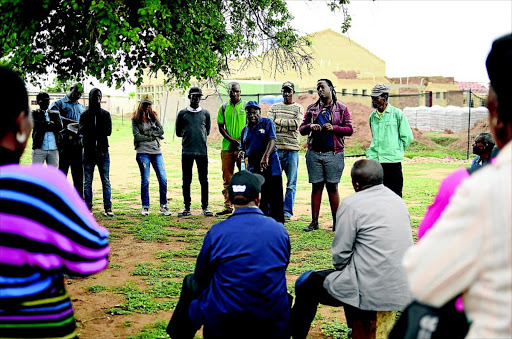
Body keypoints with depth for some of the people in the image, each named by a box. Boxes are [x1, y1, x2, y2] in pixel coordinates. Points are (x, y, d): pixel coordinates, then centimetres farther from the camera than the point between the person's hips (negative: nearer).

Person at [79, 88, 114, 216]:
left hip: (103, 152, 0)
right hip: (88, 152, 0)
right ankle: (88, 207, 9)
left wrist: (90, 130, -10)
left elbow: (108, 131, -5)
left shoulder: (105, 114, 8)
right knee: (87, 182, 4)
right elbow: (81, 130, -10)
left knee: (106, 181, 1)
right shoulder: (85, 114, 6)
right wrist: (99, 131, -25)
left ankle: (108, 207, 4)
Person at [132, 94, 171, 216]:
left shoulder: (153, 116, 15)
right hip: (143, 152, -3)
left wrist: (147, 133, -8)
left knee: (163, 179, -3)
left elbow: (161, 131, 3)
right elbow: (137, 136, -7)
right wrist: (153, 136, -4)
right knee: (145, 180, -1)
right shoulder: (135, 119, 4)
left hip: (156, 152, 3)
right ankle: (145, 207, 9)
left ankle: (163, 206, 6)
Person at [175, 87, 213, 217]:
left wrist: (197, 136, 8)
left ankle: (205, 207, 8)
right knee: (186, 181, 3)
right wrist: (188, 135, 4)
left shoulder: (205, 113, 10)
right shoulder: (182, 113, 6)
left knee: (204, 180, 1)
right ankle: (187, 208, 10)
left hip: (202, 151, 1)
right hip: (187, 151, 0)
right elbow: (178, 132, 12)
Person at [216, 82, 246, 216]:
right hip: (227, 147, 3)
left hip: (243, 147, -3)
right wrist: (231, 140, -8)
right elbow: (220, 126, 8)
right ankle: (228, 206, 11)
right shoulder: (223, 108, 12)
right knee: (227, 178, 5)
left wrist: (240, 140, -12)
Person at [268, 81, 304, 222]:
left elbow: (296, 124, -9)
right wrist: (287, 124, -10)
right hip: (276, 148, 2)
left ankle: (287, 211, 7)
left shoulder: (298, 108, 8)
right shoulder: (274, 107, 15)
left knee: (291, 183, 1)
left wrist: (278, 121, -5)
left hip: (291, 149, -2)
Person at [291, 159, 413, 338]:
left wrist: (341, 270, 13)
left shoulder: (351, 204, -12)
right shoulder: (397, 200, 10)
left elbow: (340, 255, -9)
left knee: (307, 282, 10)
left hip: (371, 292, -8)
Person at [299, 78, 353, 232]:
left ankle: (336, 222, 6)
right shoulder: (312, 109, 14)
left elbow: (349, 129, 2)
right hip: (314, 153, 2)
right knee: (316, 186, 3)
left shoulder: (341, 108, 7)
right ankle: (314, 222, 9)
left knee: (332, 187, 0)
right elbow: (302, 129, 14)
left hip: (334, 153, -2)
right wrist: (310, 126, -8)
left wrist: (333, 128, -13)